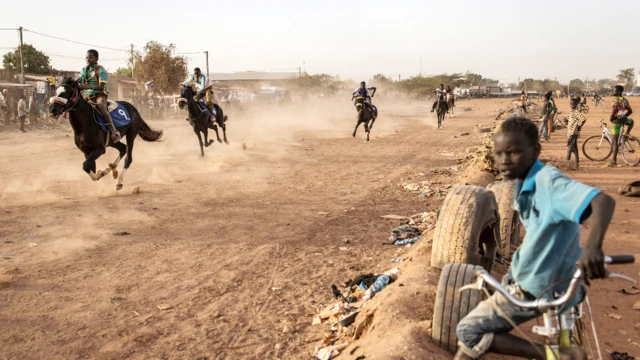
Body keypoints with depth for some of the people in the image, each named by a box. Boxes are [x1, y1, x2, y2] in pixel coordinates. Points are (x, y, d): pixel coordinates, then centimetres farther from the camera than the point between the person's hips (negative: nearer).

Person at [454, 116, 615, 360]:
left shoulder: (549, 180, -27)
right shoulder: (525, 184, 2)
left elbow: (603, 201, -41)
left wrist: (593, 245, -59)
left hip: (537, 288, -9)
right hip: (523, 274, 9)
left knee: (469, 331, -5)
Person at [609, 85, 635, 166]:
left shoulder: (616, 99, -10)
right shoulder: (625, 100, 12)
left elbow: (615, 108, -27)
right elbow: (630, 111, 16)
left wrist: (611, 117, -14)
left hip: (616, 120, -6)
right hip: (623, 119, 6)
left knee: (615, 140, -1)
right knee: (631, 121, 43)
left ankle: (614, 160, -1)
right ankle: (627, 133, 20)